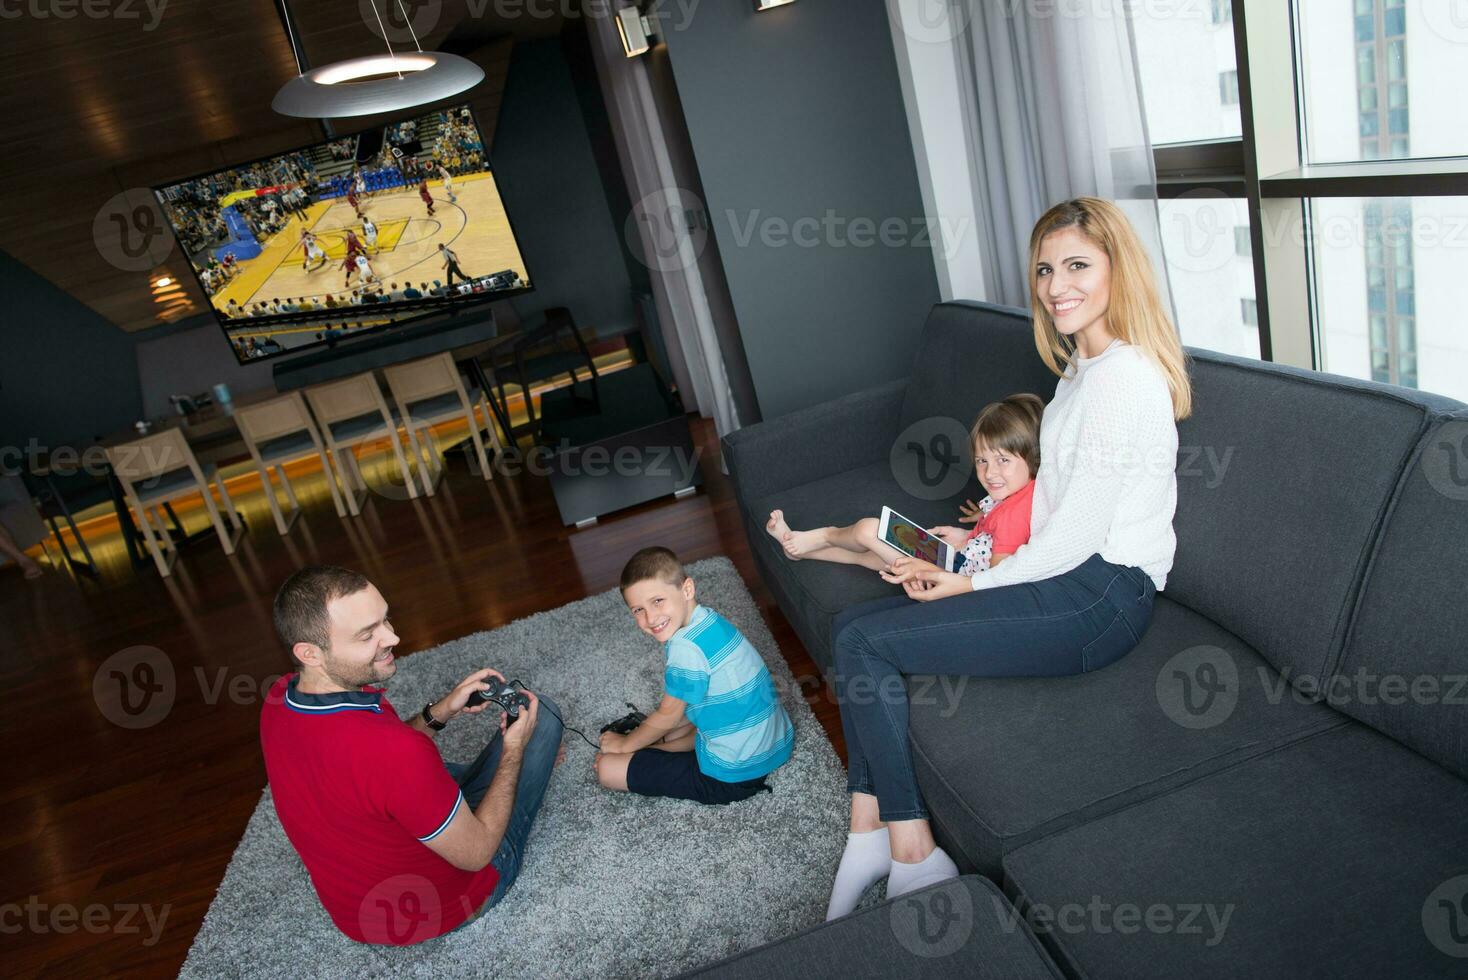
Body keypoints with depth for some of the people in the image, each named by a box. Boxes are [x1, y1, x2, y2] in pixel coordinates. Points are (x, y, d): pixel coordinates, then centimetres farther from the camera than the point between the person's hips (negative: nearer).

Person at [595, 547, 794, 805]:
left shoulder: (686, 646, -26)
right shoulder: (711, 619, 1)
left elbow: (668, 716, -9)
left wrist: (624, 744, 7)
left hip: (735, 777, -9)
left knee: (607, 768, -4)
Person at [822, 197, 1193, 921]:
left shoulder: (1121, 378, -19)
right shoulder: (1084, 363, 14)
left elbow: (1076, 536, -20)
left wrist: (969, 583, -10)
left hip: (1102, 598, -10)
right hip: (1070, 573, 10)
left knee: (865, 642, -18)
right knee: (854, 624, -1)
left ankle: (914, 856, -5)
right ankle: (868, 832, 1)